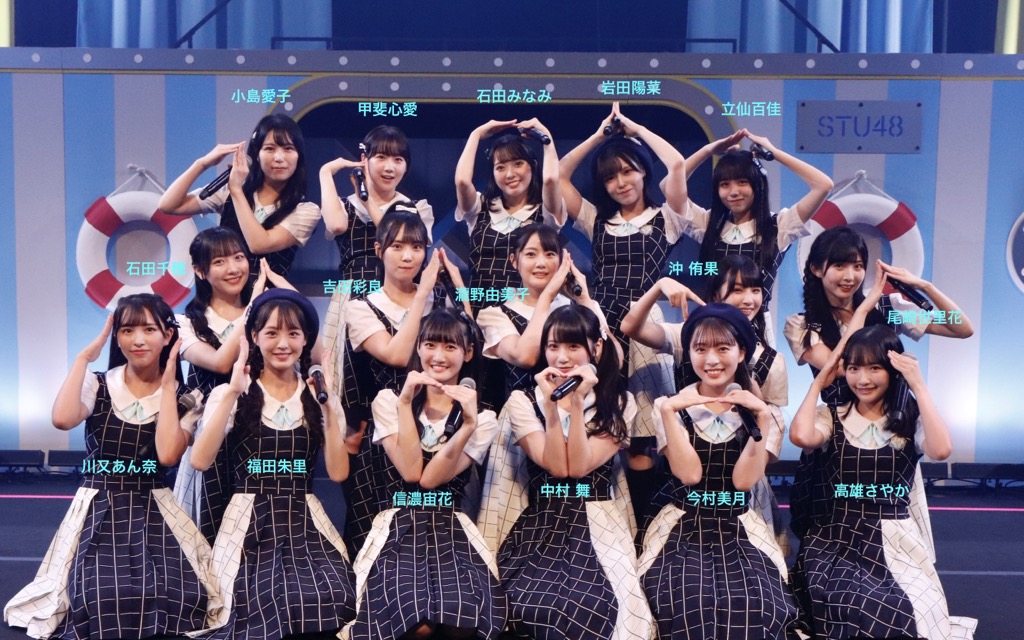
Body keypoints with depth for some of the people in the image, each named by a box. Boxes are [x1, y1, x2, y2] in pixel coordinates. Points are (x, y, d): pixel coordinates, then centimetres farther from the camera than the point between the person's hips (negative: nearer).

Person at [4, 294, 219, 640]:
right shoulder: (98, 385, 2)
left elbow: (168, 454, -17)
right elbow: (63, 419, -22)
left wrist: (167, 384, -12)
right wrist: (84, 357, -11)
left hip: (154, 511, 0)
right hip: (98, 511, 0)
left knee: (177, 597, -25)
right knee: (103, 597, -25)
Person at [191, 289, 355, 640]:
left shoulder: (318, 397, 9)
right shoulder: (232, 394, 5)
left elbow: (338, 473, -1)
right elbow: (200, 461, -11)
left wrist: (329, 407, -7)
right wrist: (232, 393, -13)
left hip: (306, 522, 1)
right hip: (250, 523, -1)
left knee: (329, 605, -23)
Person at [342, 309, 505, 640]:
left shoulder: (482, 418, 6)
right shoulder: (388, 401, 5)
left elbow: (431, 478, -8)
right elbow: (410, 471, -8)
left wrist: (468, 423, -20)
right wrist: (405, 402, -11)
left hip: (451, 528, 1)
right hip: (398, 525, -1)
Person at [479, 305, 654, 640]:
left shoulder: (620, 403, 2)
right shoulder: (522, 400, 2)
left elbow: (580, 466, -9)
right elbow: (556, 466, -9)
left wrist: (576, 403, -15)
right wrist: (551, 404, -16)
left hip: (598, 526, 0)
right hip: (539, 525, 1)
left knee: (590, 609, -28)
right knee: (532, 607, -27)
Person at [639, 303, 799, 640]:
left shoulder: (761, 410, 6)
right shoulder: (672, 406, 3)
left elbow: (744, 480, -7)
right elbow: (689, 474, -11)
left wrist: (762, 417, -15)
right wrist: (668, 410, -17)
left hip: (741, 529, 1)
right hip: (683, 526, -1)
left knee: (758, 608, -27)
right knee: (689, 606, -28)